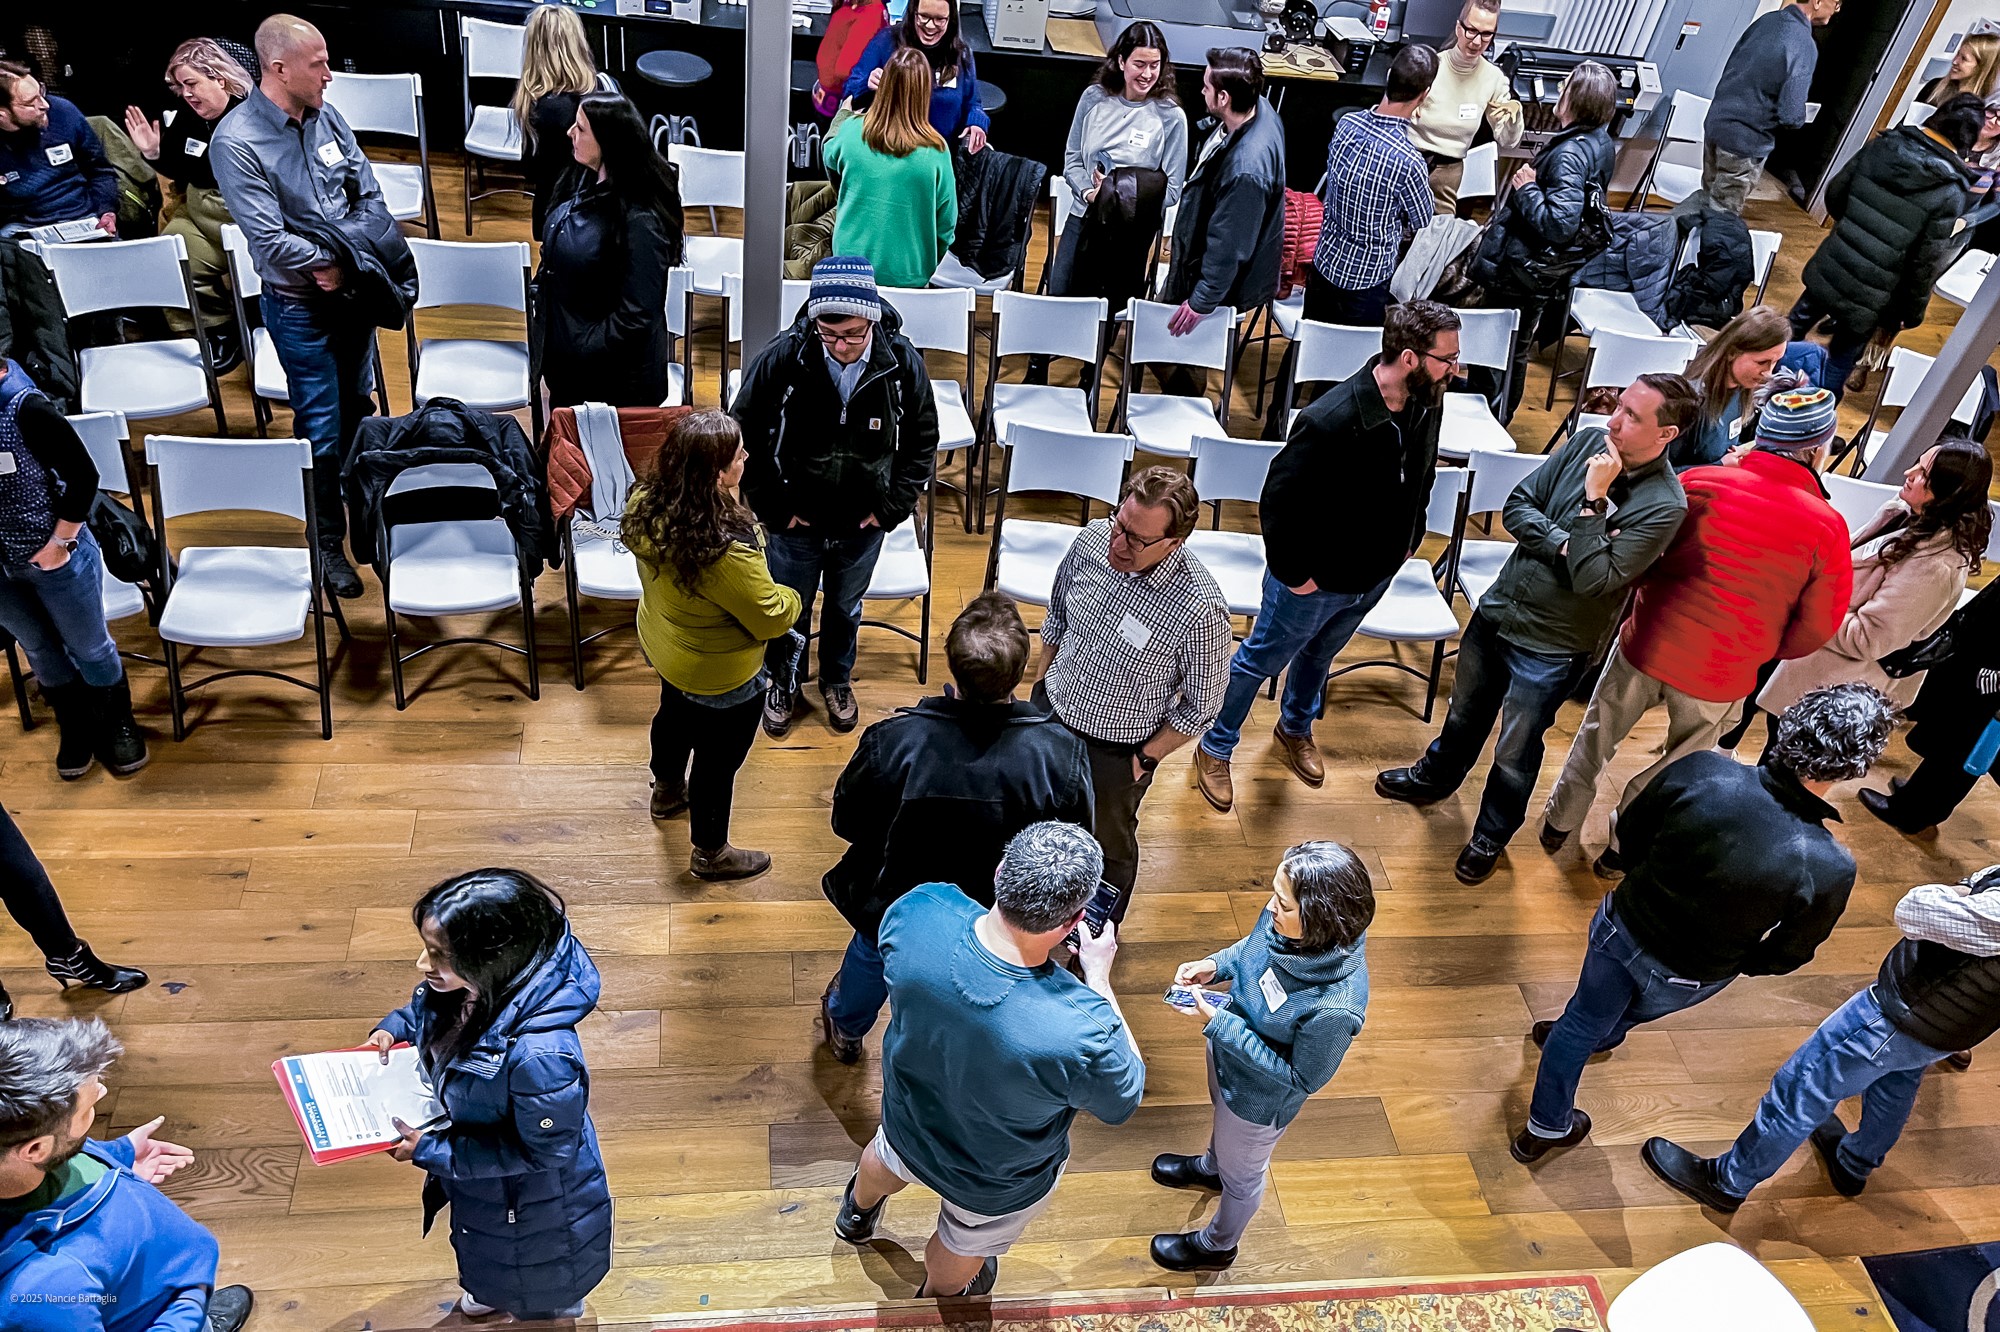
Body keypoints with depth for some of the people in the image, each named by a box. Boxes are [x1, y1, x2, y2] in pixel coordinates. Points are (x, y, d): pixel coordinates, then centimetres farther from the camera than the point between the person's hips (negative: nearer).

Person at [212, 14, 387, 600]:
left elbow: (368, 194, 6)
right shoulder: (236, 142, -17)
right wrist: (334, 262, -16)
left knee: (358, 407, 20)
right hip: (298, 304, -6)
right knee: (322, 429, 1)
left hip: (352, 288, 6)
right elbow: (269, 239, -22)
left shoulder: (326, 117, 0)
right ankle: (326, 544, 17)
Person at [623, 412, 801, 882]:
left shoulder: (647, 504, -19)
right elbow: (771, 618, -26)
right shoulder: (727, 552, -42)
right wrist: (790, 598, -5)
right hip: (720, 677, -8)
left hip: (663, 645, 8)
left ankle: (667, 790, 66)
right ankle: (710, 853, 43)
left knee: (675, 714, 35)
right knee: (718, 761, 18)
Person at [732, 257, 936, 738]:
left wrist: (893, 507, -6)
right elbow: (745, 437, -9)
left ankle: (837, 679, 50)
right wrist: (774, 507, -10)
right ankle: (782, 681, 47)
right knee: (790, 610, 20)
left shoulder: (903, 362, -19)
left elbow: (922, 440, -2)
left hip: (863, 522, 1)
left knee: (846, 608, 23)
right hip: (797, 519, -1)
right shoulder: (782, 358, -23)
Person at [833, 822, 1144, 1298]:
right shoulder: (1081, 1030, -46)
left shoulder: (918, 910, -37)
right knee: (963, 1247, 34)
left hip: (909, 1121, 3)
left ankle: (857, 1213, 74)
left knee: (888, 1155, 41)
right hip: (998, 1185, -3)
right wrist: (1098, 975, -16)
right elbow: (1122, 1100, -21)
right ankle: (937, 1297, 67)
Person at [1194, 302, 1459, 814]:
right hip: (1316, 580, -7)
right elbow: (1280, 497, -27)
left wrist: (1410, 539, 10)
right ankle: (1215, 748, 35)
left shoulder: (1426, 403, -11)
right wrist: (1292, 573, -20)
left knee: (1319, 655, 30)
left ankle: (1295, 728, 56)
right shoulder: (1333, 420, -35)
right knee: (1260, 661, 14)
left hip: (1375, 577, 7)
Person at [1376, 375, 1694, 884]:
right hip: (1498, 607, 5)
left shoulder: (1664, 506, -23)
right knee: (1465, 712, 28)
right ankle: (1435, 777, 55)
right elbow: (1517, 506, -5)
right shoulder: (1588, 441, -7)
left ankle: (1492, 834, 39)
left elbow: (1593, 579, -29)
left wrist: (1594, 499, -29)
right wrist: (1562, 545, -20)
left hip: (1552, 647, -5)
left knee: (1515, 753, 13)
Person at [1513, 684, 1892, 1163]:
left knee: (1585, 1019, 28)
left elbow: (1630, 834, -11)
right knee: (1634, 1009, 35)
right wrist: (1739, 963, 10)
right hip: (1689, 978, 1)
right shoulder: (1831, 870, -33)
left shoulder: (1701, 772, -32)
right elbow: (1788, 954, -13)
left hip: (1625, 925, 0)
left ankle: (1544, 1129, 49)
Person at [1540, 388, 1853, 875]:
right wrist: (1759, 653, 11)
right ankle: (1623, 846, 39)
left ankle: (1560, 821, 41)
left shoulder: (1698, 482, -13)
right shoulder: (1827, 527, -15)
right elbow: (1815, 627, -6)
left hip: (1646, 646, 1)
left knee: (1599, 733, 24)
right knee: (1681, 765, 24)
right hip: (1721, 676, -1)